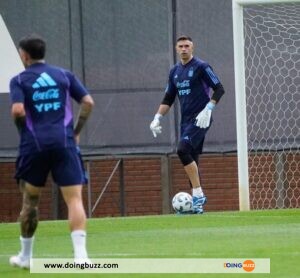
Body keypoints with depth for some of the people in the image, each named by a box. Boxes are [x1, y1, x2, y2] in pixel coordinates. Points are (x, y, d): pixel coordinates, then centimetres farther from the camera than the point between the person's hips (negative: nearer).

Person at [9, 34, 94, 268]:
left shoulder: (19, 80, 4)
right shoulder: (64, 75, 11)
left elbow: (18, 111, -12)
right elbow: (88, 102, 4)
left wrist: (25, 131, 7)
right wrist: (76, 132, 13)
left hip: (34, 146, 0)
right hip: (64, 143, 0)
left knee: (30, 201, 16)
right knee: (74, 199, -6)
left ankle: (25, 256, 26)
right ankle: (80, 254, -21)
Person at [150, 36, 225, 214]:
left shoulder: (201, 67, -5)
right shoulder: (175, 71, 15)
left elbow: (219, 89, -9)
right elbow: (168, 99, 20)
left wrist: (208, 110, -19)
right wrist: (158, 118, 8)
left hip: (200, 119, -7)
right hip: (186, 121, 8)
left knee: (183, 150, -22)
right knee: (191, 160, 6)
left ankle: (198, 194, -19)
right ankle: (198, 201, 11)